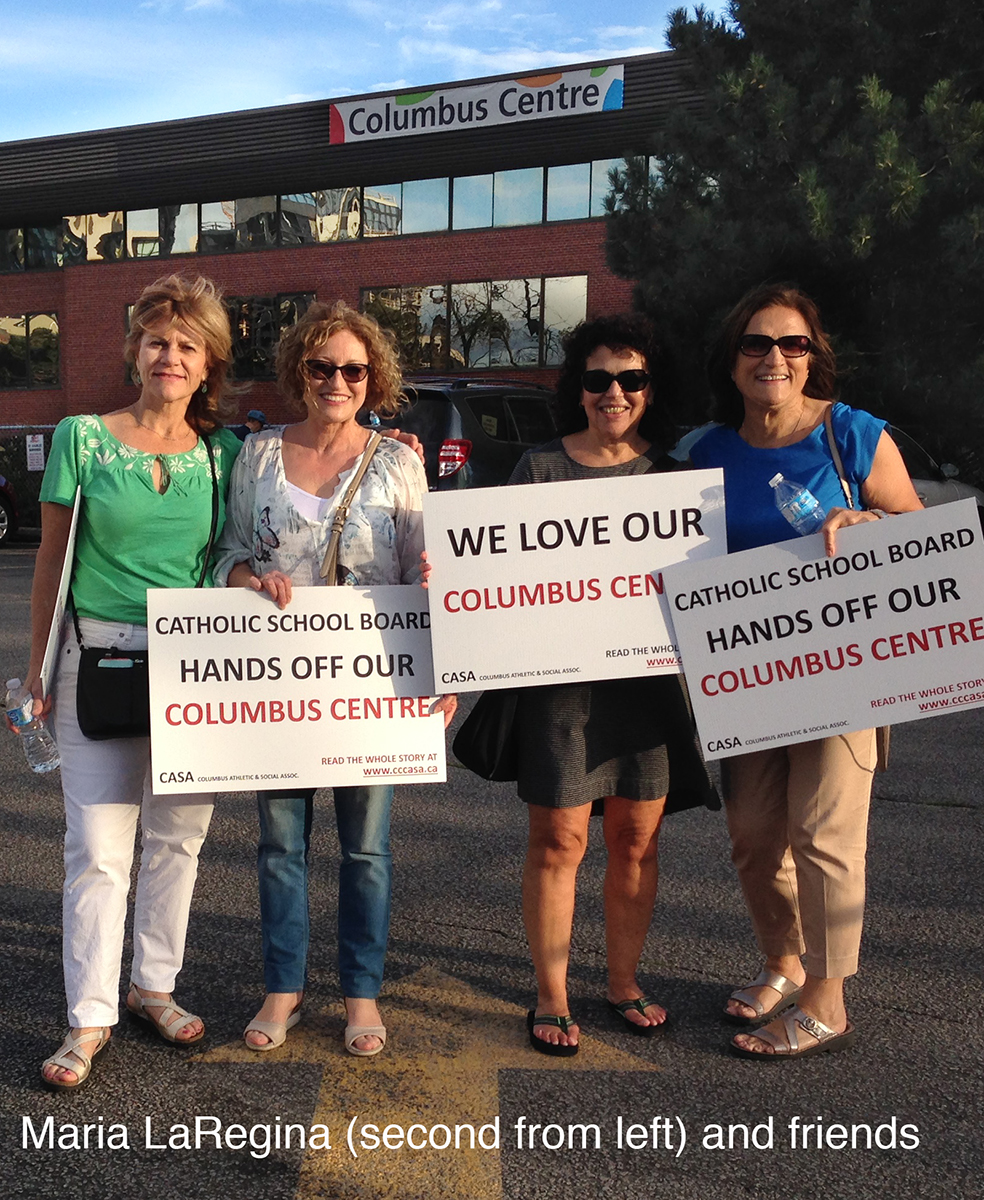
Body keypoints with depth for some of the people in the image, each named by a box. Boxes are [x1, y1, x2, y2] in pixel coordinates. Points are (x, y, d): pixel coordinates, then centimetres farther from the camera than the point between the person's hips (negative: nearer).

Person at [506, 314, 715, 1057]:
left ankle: (625, 982, 29)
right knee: (558, 841, 3)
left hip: (651, 675, 2)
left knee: (637, 840, 10)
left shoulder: (673, 469, 9)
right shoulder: (542, 467, 4)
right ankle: (551, 996, 19)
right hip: (562, 675, -2)